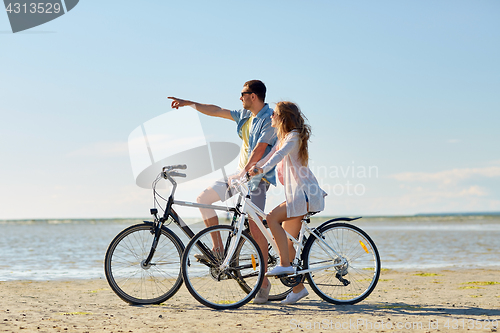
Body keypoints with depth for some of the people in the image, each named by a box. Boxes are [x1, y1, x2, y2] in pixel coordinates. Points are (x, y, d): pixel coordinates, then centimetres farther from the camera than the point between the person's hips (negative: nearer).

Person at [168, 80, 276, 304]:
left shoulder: (269, 119, -13)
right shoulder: (245, 115, 14)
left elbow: (260, 149, -21)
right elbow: (216, 111, 18)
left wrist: (244, 173, -28)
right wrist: (189, 103, 17)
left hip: (257, 176, -9)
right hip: (241, 173, 9)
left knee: (255, 229, -12)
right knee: (203, 198, 0)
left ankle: (264, 282, -4)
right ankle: (218, 247, 9)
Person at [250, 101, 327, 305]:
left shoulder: (293, 136, -10)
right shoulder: (283, 138, 19)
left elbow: (279, 155, -28)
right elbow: (269, 157, 20)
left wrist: (262, 169, -43)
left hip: (304, 193, -10)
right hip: (296, 194, 10)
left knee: (272, 218, -23)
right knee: (289, 241, 6)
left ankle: (285, 264, -21)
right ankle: (298, 287, 10)